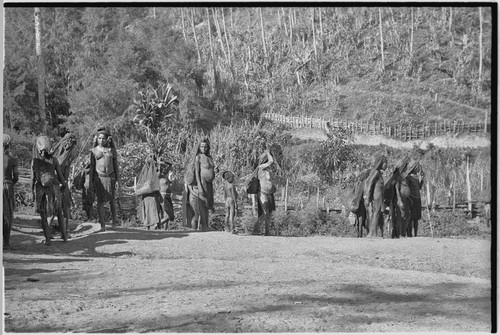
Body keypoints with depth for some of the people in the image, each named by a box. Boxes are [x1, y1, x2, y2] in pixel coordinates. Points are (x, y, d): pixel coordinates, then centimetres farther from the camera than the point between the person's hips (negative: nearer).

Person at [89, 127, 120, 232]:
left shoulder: (112, 150, 6)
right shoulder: (94, 151, 3)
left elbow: (116, 165, 8)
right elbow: (91, 167, 3)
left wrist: (118, 180, 2)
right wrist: (90, 182, -2)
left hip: (110, 176, 1)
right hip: (99, 177, -1)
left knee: (111, 200, 7)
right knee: (100, 201, -5)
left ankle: (114, 220, 27)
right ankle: (102, 225, -2)